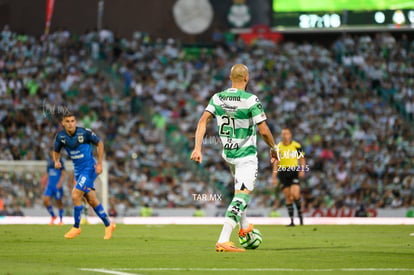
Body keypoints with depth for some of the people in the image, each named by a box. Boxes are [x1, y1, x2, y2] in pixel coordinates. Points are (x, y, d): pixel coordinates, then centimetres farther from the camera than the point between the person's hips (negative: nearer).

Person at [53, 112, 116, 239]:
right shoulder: (60, 136, -4)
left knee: (75, 195, -16)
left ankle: (76, 227, -1)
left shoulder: (84, 132, -17)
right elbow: (56, 151, 12)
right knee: (91, 200, 9)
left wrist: (99, 163, -7)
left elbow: (99, 143, -4)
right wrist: (56, 161, -10)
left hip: (89, 168, -5)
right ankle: (108, 225, 25)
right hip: (78, 170, 5)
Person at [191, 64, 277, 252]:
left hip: (227, 154, 7)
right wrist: (274, 148, 1)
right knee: (242, 196, -11)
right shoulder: (251, 100, -17)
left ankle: (244, 227, 43)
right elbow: (264, 131, -16)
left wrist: (197, 148, -11)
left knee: (241, 188, 32)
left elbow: (203, 121, -11)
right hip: (246, 155, -7)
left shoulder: (217, 98, -2)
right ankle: (223, 241, -24)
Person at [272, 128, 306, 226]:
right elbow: (275, 162, 7)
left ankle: (300, 213, 8)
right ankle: (291, 220, 5)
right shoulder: (278, 147, 5)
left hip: (294, 172, -1)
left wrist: (302, 170, -8)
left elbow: (302, 159, 8)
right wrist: (274, 177, 1)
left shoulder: (296, 146, 3)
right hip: (283, 173, 1)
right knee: (288, 197, 0)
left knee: (295, 195, -16)